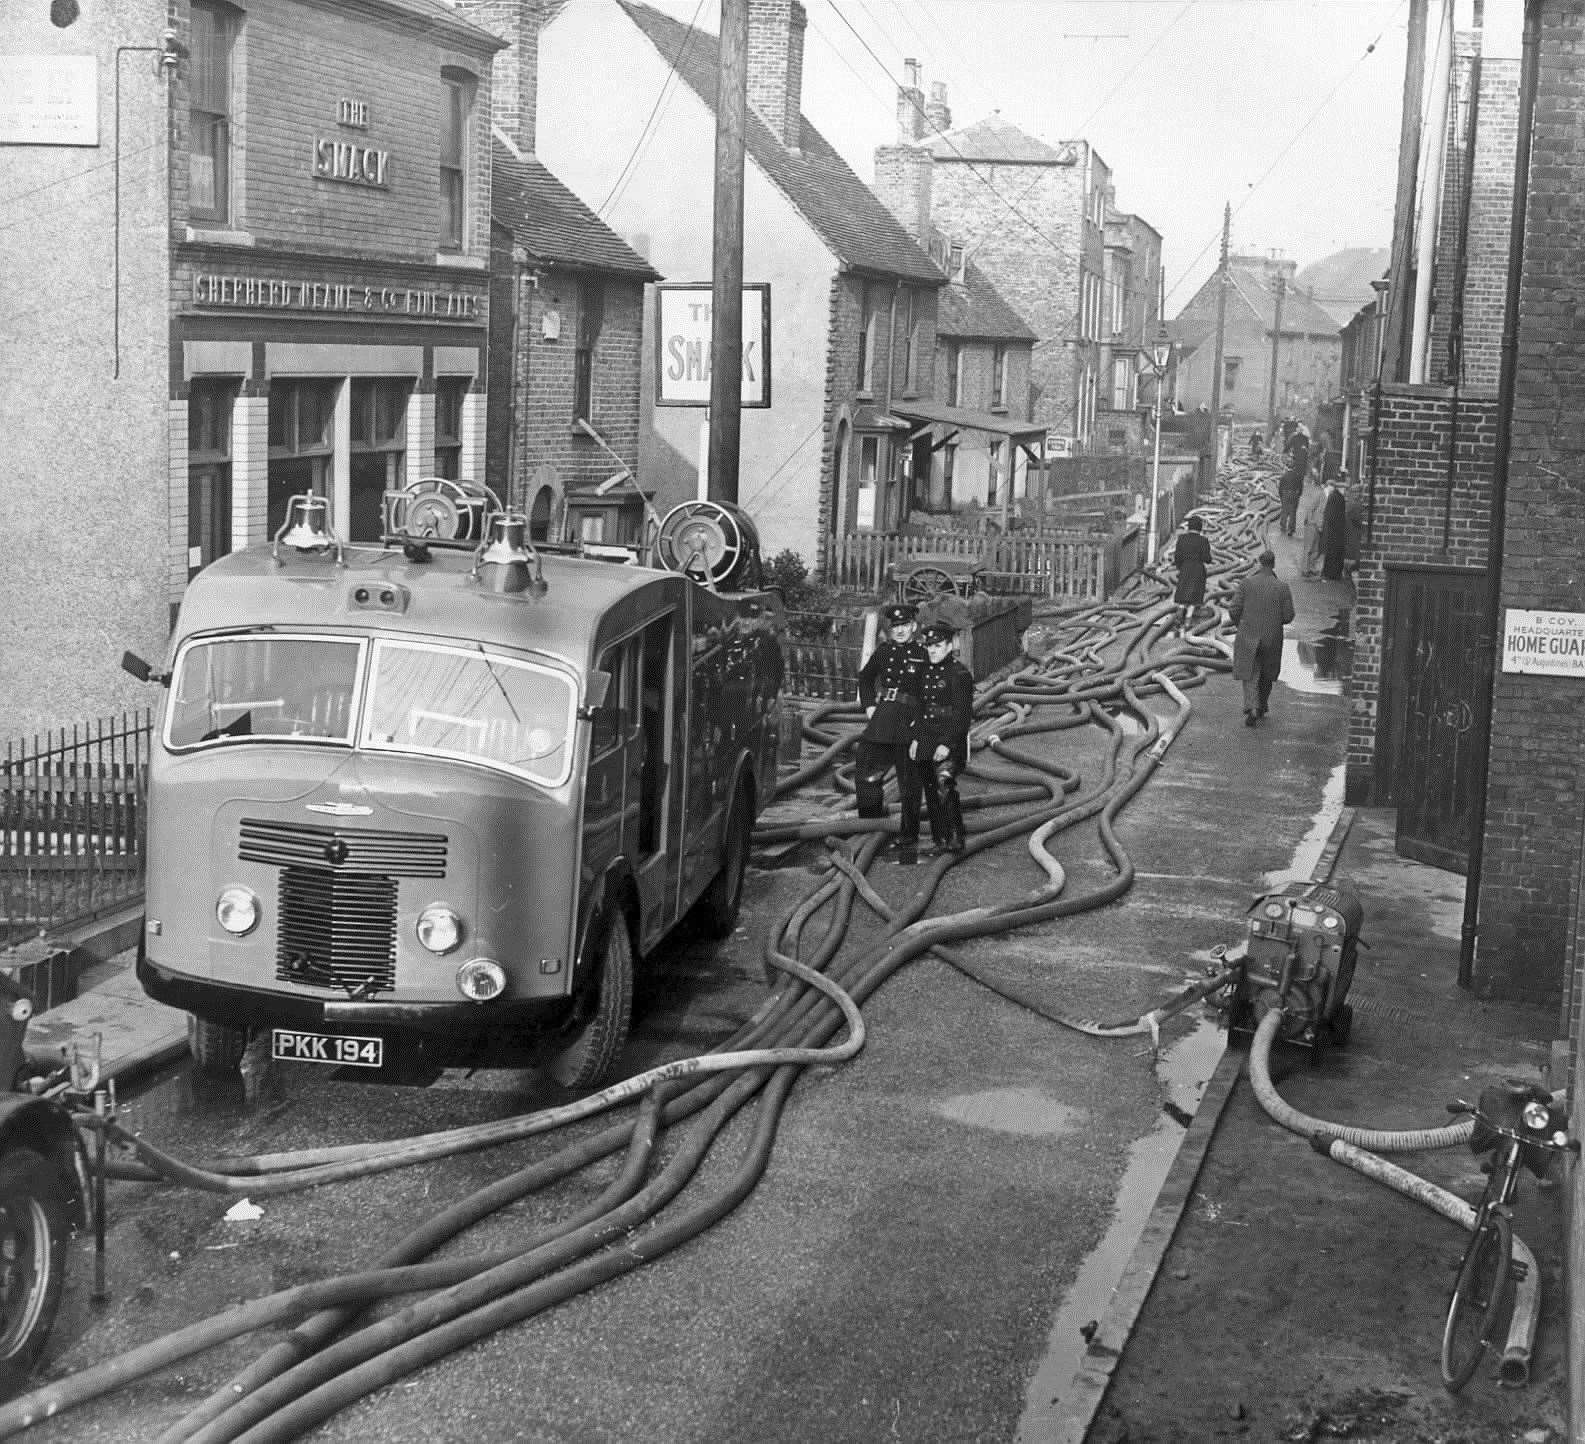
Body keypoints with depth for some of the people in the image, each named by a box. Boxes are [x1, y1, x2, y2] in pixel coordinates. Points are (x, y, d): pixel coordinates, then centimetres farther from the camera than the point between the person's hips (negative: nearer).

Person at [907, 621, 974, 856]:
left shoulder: (959, 674, -9)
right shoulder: (927, 673, 13)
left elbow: (963, 715, -13)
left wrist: (947, 743, -19)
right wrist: (916, 738, 11)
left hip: (950, 742, -7)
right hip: (926, 742, 7)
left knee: (944, 785, -25)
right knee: (931, 794, 9)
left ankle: (955, 838, -20)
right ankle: (940, 841, 18)